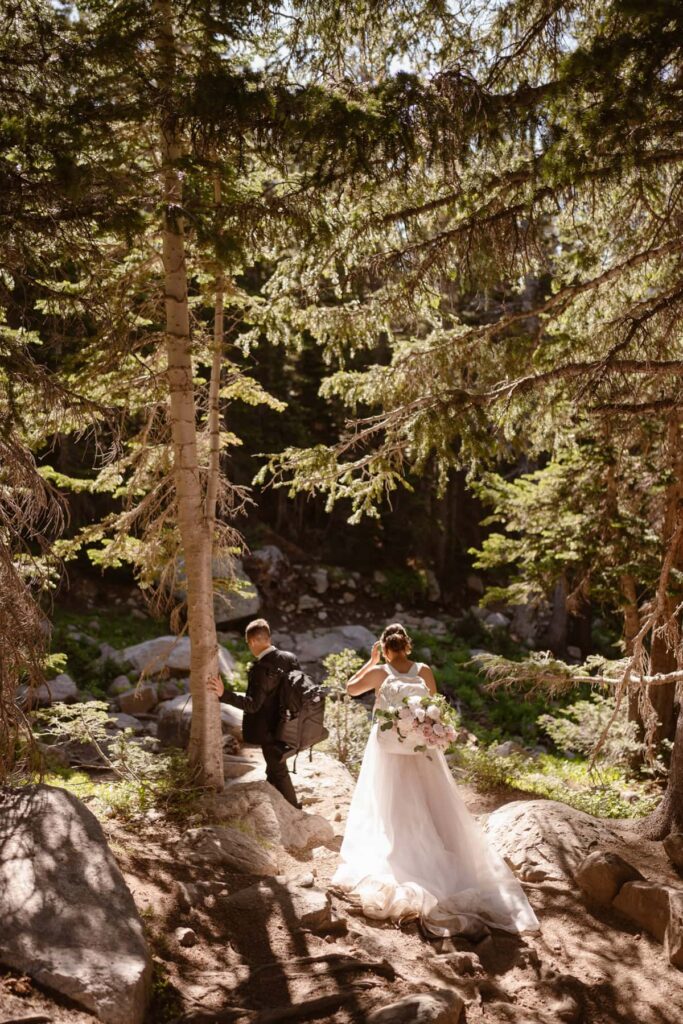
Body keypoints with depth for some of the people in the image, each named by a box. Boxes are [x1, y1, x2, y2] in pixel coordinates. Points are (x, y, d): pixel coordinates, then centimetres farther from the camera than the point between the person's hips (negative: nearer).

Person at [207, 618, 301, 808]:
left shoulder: (261, 669, -26)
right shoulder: (289, 658, -3)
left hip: (269, 731, -8)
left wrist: (223, 693, -31)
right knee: (274, 770, 25)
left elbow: (252, 704, -28)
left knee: (279, 774, 9)